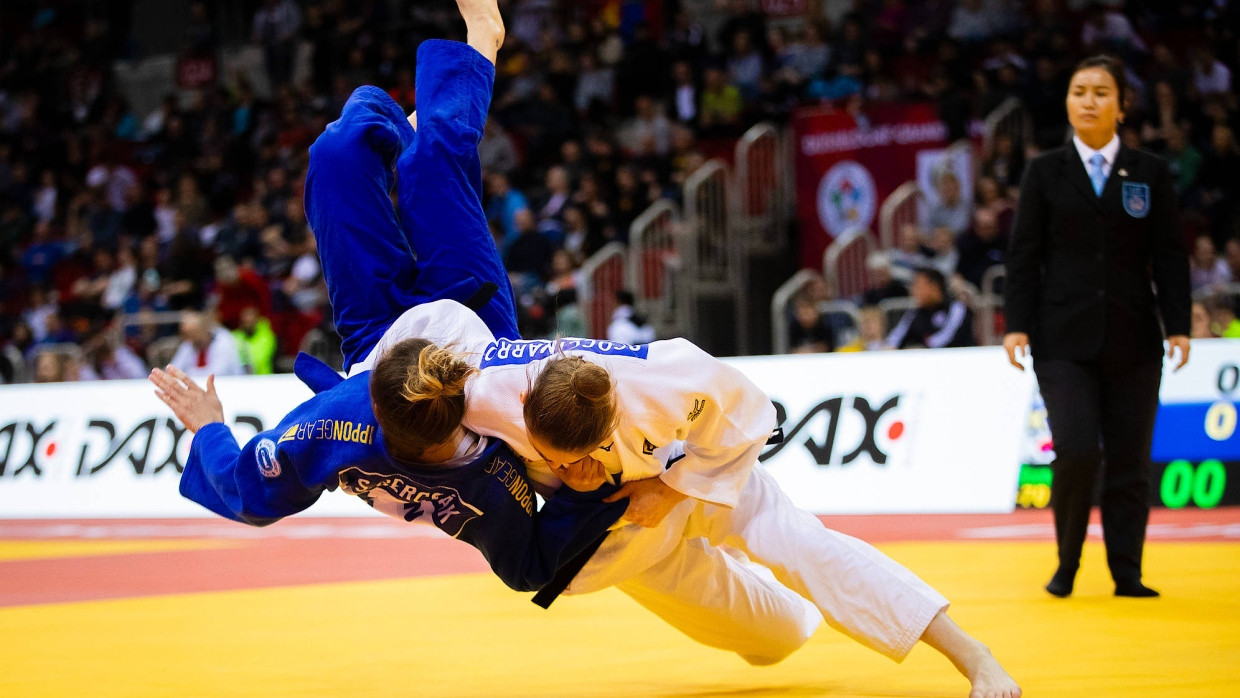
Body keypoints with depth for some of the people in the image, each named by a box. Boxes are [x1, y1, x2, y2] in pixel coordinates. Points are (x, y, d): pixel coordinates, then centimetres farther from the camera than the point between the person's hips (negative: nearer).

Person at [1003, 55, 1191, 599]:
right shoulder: (1045, 173, 6)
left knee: (1129, 462, 1)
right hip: (1064, 339, -2)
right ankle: (1067, 562, 7)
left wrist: (1178, 325, -1)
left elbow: (1170, 256, 7)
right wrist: (1017, 324, -3)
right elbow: (1023, 254, 5)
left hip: (1132, 340, 2)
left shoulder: (1150, 174, 8)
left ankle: (1127, 573, 11)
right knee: (1077, 449, -14)